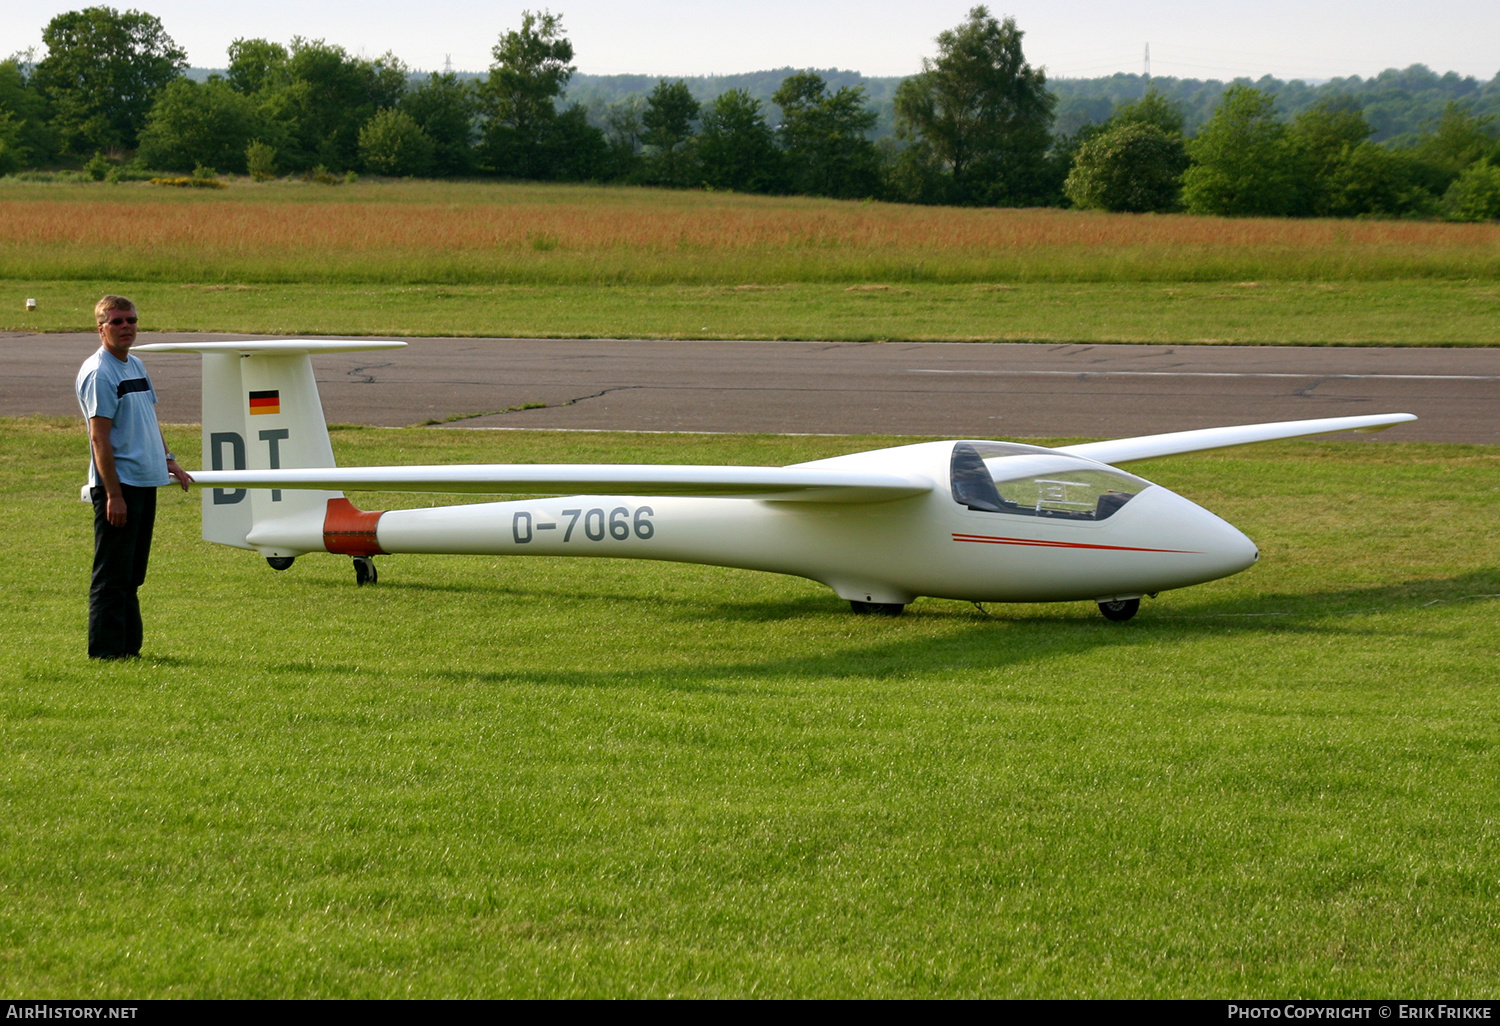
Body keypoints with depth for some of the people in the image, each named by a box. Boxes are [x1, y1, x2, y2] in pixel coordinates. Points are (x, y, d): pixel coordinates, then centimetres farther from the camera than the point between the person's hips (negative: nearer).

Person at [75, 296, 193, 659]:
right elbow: (99, 437, -17)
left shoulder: (136, 366, 15)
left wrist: (170, 462, 19)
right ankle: (106, 650, -1)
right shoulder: (98, 373, -12)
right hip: (118, 484, -9)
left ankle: (129, 646, 19)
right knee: (112, 575, -5)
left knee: (132, 574, 13)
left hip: (145, 482, 9)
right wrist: (113, 494, -20)